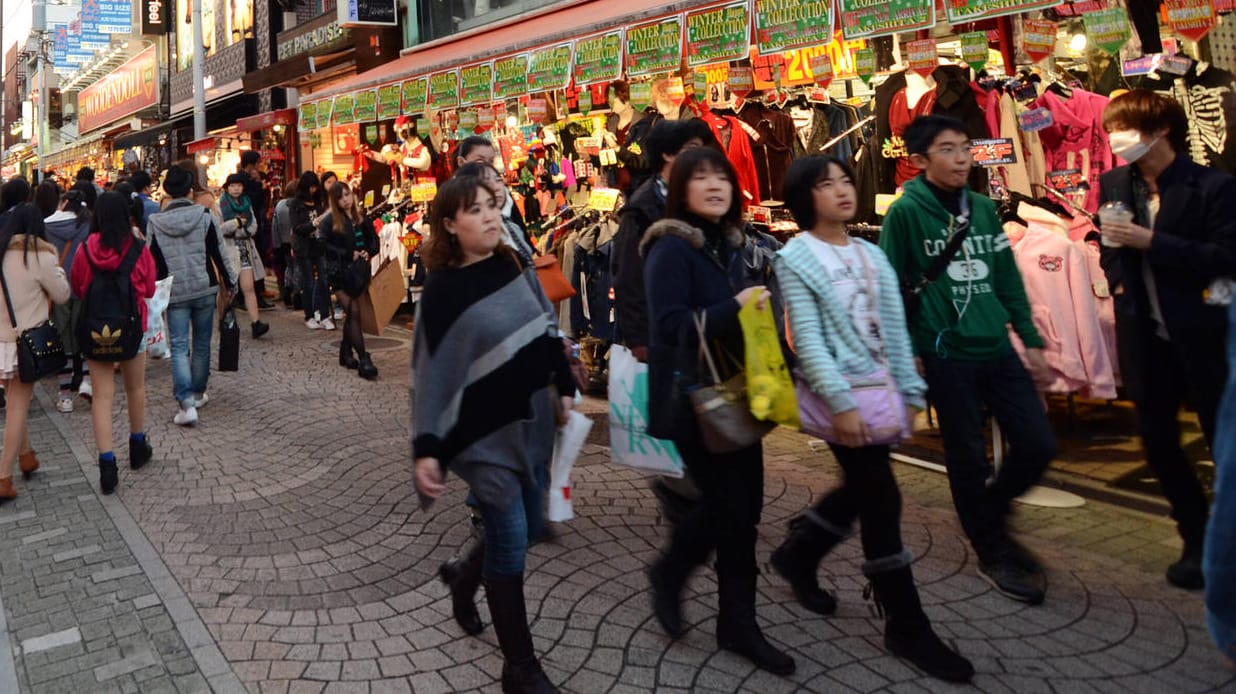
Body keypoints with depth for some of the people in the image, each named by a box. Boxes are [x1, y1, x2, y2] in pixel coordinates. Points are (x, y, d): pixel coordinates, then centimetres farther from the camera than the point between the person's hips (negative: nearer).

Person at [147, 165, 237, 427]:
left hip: (174, 292, 0)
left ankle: (187, 402, -13)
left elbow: (152, 261, 1)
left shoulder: (155, 222, -3)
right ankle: (198, 393, 28)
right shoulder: (205, 216, -6)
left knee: (179, 346, 0)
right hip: (204, 289, 0)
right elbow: (218, 253, -4)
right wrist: (230, 283, 8)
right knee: (202, 344, 15)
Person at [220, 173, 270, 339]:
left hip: (245, 250, 3)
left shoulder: (247, 204, 12)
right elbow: (217, 228, -14)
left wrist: (235, 231, -10)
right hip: (227, 251, -3)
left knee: (249, 288, -6)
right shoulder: (221, 205, -3)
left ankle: (256, 323, -15)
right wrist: (237, 223, -12)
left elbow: (253, 227, 5)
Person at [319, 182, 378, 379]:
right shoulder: (329, 221, -3)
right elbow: (323, 245, -13)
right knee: (354, 312, -13)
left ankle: (346, 352, 31)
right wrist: (349, 255, -17)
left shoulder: (362, 219, 9)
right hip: (339, 273, -5)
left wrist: (368, 252, -8)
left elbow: (374, 240, 14)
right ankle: (363, 360, -16)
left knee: (351, 313, 14)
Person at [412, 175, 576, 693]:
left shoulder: (515, 267, 2)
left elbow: (547, 330, 13)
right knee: (510, 543, -2)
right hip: (486, 431, -6)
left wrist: (565, 389, 14)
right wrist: (427, 448, -18)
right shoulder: (443, 289, -14)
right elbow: (431, 370, -15)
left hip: (531, 418, 6)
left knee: (527, 528, 17)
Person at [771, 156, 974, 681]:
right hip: (842, 396, -7)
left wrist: (909, 391, 7)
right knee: (881, 500, -5)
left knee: (861, 489, 16)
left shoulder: (871, 255, 12)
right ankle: (907, 629, 7)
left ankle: (797, 556, 40)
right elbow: (808, 339, -15)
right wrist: (841, 402, -22)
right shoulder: (795, 258, -8)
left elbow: (895, 328, 12)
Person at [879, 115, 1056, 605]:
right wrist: (906, 354, -9)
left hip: (998, 349, 5)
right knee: (968, 457, 5)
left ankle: (987, 511, 32)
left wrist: (1031, 341, 11)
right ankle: (993, 553, 24)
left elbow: (1008, 280, 12)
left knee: (1038, 445, 5)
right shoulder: (906, 212, -8)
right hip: (946, 355, -5)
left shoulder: (984, 209, 9)